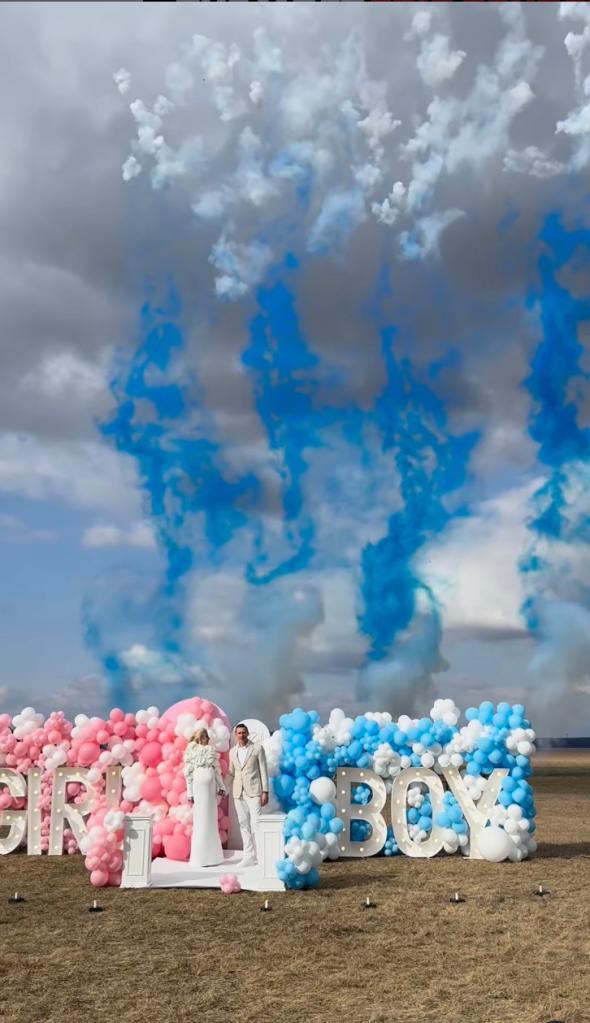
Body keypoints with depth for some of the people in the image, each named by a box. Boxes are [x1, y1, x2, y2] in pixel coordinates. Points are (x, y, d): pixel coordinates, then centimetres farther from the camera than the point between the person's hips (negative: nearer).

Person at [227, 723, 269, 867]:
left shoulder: (257, 748, -1)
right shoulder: (232, 751, 11)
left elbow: (263, 771, -2)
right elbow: (232, 773, 16)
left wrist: (265, 792, -7)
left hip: (254, 792, -4)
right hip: (238, 793, 4)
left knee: (256, 824, -9)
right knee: (244, 825, 6)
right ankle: (249, 856, 11)